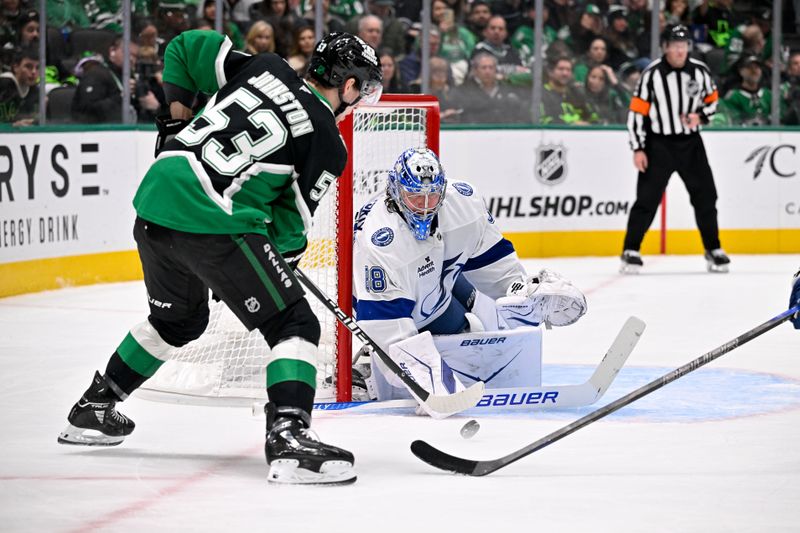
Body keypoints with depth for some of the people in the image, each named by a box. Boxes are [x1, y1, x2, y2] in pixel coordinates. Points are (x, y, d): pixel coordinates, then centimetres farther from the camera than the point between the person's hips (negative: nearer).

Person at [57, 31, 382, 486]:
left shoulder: (264, 69, 12)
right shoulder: (327, 144, -1)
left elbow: (185, 47, 18)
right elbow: (291, 223, 2)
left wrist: (179, 117, 26)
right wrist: (281, 260, 18)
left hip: (154, 204, 7)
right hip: (214, 225, -7)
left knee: (178, 319, 31)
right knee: (295, 325, -1)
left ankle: (94, 409, 43)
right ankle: (288, 437, -21)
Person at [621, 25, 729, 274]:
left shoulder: (700, 71, -2)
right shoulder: (652, 74, -12)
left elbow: (712, 99, 12)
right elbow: (637, 111, -9)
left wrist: (700, 116, -10)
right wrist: (638, 149, -12)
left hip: (690, 142, 3)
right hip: (658, 143, -3)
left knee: (705, 196, 4)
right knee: (647, 198, -7)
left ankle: (713, 250, 17)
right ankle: (631, 251, 2)